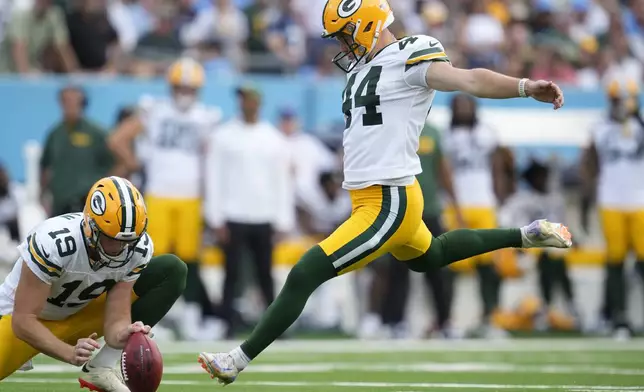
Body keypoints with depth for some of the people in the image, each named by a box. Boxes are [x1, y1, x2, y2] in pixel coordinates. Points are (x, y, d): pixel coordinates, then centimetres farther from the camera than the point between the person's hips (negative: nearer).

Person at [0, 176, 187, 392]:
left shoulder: (138, 247, -21)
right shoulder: (53, 242, -35)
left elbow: (116, 320, -21)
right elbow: (23, 321, -32)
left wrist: (123, 334, -45)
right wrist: (70, 353, -45)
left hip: (79, 314, 5)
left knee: (172, 271, -11)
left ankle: (100, 368, -12)